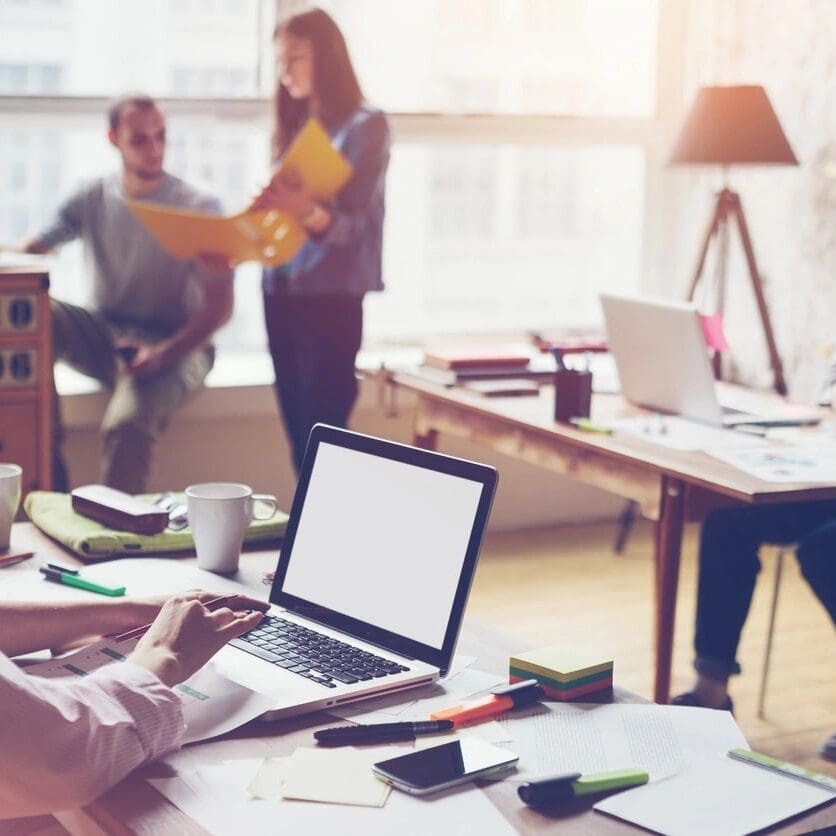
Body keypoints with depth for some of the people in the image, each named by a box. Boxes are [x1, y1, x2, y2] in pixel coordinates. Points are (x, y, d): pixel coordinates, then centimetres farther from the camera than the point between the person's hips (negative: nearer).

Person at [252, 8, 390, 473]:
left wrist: (309, 213, -35)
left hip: (330, 298, -7)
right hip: (281, 294, 7)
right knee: (299, 441, 8)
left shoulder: (365, 125, -6)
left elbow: (354, 225, -15)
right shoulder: (295, 128, 15)